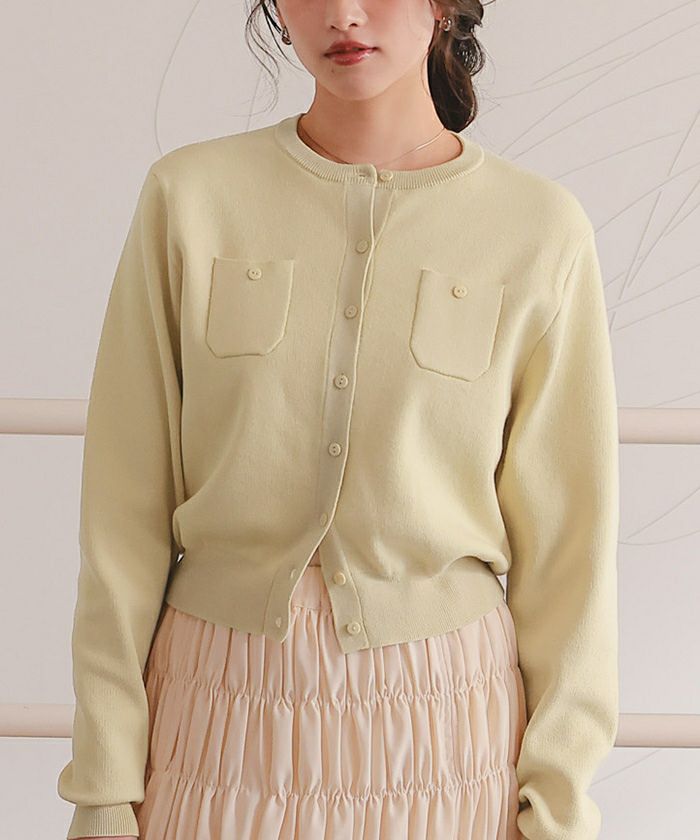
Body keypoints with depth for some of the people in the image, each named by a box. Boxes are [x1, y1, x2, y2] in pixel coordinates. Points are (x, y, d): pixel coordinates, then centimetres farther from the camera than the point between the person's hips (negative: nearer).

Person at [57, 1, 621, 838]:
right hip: (224, 710, 1)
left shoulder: (540, 228, -5)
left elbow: (568, 539, -1)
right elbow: (126, 504, -2)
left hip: (441, 708, 0)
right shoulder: (189, 196, -3)